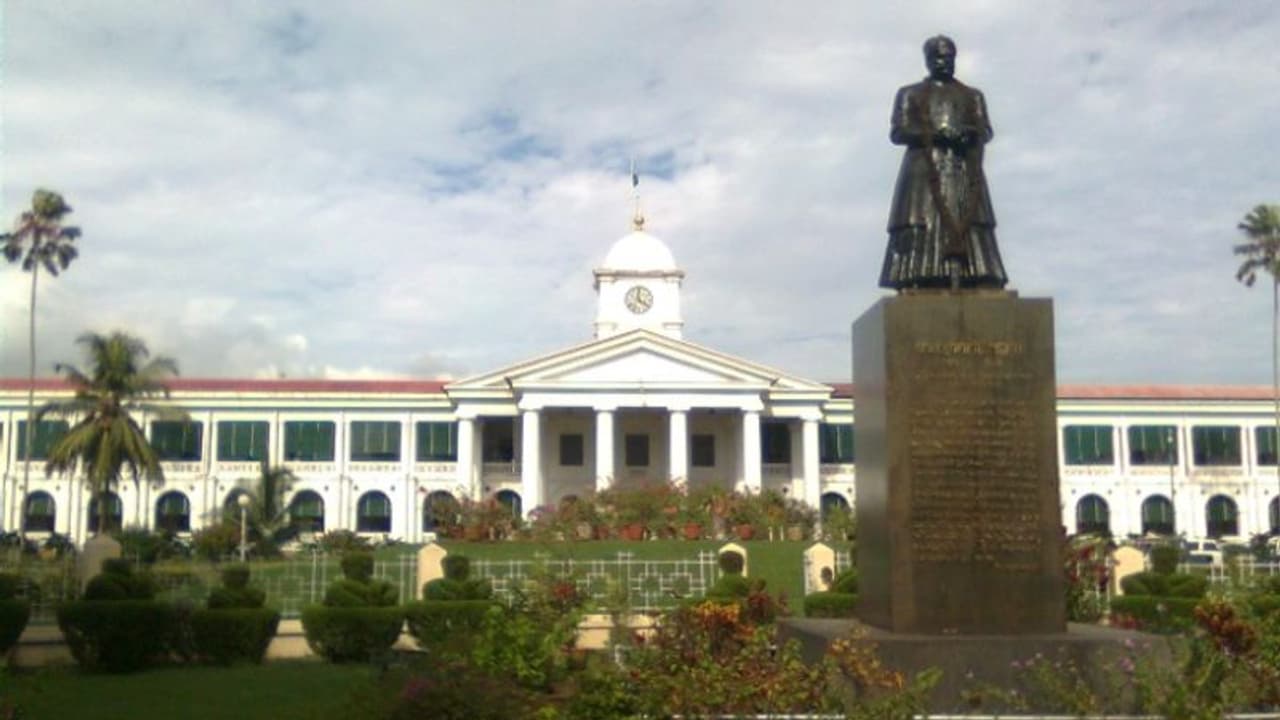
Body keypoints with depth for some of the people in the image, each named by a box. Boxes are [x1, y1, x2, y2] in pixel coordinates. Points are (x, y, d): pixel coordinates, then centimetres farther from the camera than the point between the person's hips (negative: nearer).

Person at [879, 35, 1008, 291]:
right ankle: (915, 285, -21)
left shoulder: (972, 95, 22)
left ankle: (981, 286, -17)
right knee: (919, 229, -15)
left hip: (964, 172, 2)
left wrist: (971, 133, -13)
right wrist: (934, 135, -12)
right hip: (924, 170, -2)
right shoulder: (909, 94, 15)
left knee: (971, 228, -11)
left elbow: (986, 131, 12)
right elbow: (897, 132, 2)